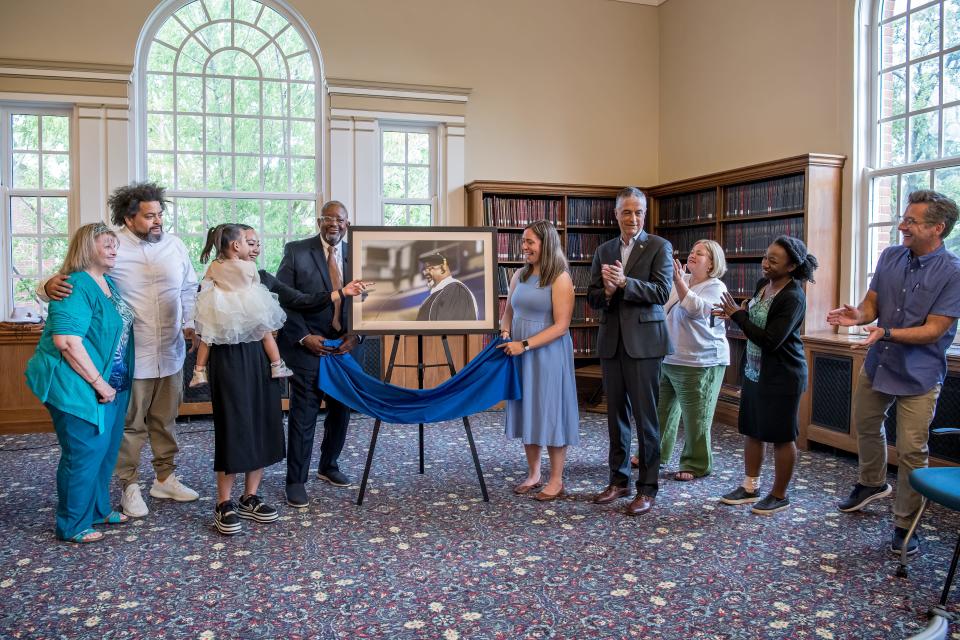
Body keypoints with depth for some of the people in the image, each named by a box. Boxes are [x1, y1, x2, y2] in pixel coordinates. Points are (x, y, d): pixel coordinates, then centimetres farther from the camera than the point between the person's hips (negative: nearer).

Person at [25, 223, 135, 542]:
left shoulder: (109, 283, 10)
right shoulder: (76, 287, -18)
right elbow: (66, 341, -26)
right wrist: (99, 384, -21)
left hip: (111, 386, 9)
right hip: (79, 387, -9)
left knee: (106, 449, 18)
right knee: (84, 454, 1)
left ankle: (99, 509, 35)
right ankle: (73, 525, 17)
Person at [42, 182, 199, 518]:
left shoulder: (174, 244, 4)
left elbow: (190, 288, 14)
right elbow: (70, 275, -8)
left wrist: (190, 325, 5)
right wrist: (51, 284, -30)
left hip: (170, 353, 4)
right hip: (130, 356, -4)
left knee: (165, 420, 16)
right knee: (130, 424, 8)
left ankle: (165, 478, 32)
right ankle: (130, 486, 24)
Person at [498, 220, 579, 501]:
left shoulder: (560, 278, -10)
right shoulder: (520, 275, 9)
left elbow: (561, 326, -15)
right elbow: (509, 312, 18)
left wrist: (525, 345, -19)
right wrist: (505, 333, -2)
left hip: (548, 354, -6)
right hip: (520, 354, 6)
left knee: (550, 411, 2)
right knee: (527, 411, 11)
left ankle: (556, 480, 15)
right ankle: (533, 474, 25)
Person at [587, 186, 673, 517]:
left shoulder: (659, 246, -1)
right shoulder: (603, 251, 12)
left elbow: (661, 292, -11)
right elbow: (593, 298, 9)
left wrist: (624, 282, -22)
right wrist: (607, 292, -13)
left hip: (643, 340, -5)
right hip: (611, 341, 5)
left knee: (645, 416, 0)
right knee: (616, 413, 12)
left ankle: (647, 488, 11)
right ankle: (618, 480, 25)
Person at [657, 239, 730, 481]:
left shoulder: (716, 287, -7)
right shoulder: (679, 281, 9)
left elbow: (696, 309, -24)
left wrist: (679, 282, -31)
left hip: (699, 362, -6)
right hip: (668, 359, 6)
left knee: (695, 415, 1)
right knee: (662, 408, 16)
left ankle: (696, 465, 15)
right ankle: (656, 453, 31)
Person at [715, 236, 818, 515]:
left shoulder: (792, 297, -21)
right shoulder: (763, 284, 5)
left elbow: (771, 340, -24)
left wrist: (738, 316, -19)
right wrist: (739, 312, -2)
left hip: (781, 376, -8)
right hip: (754, 371, 9)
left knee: (781, 436, 6)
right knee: (752, 430, 15)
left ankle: (779, 495, 21)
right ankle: (750, 487, 29)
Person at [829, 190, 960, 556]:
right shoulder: (890, 256, -2)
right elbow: (872, 303, -1)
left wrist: (886, 332, -33)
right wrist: (858, 315, -23)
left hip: (919, 375, -6)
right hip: (878, 364, 6)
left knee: (911, 451, -1)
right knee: (865, 427, 22)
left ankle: (905, 526, 16)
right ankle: (872, 484, 49)